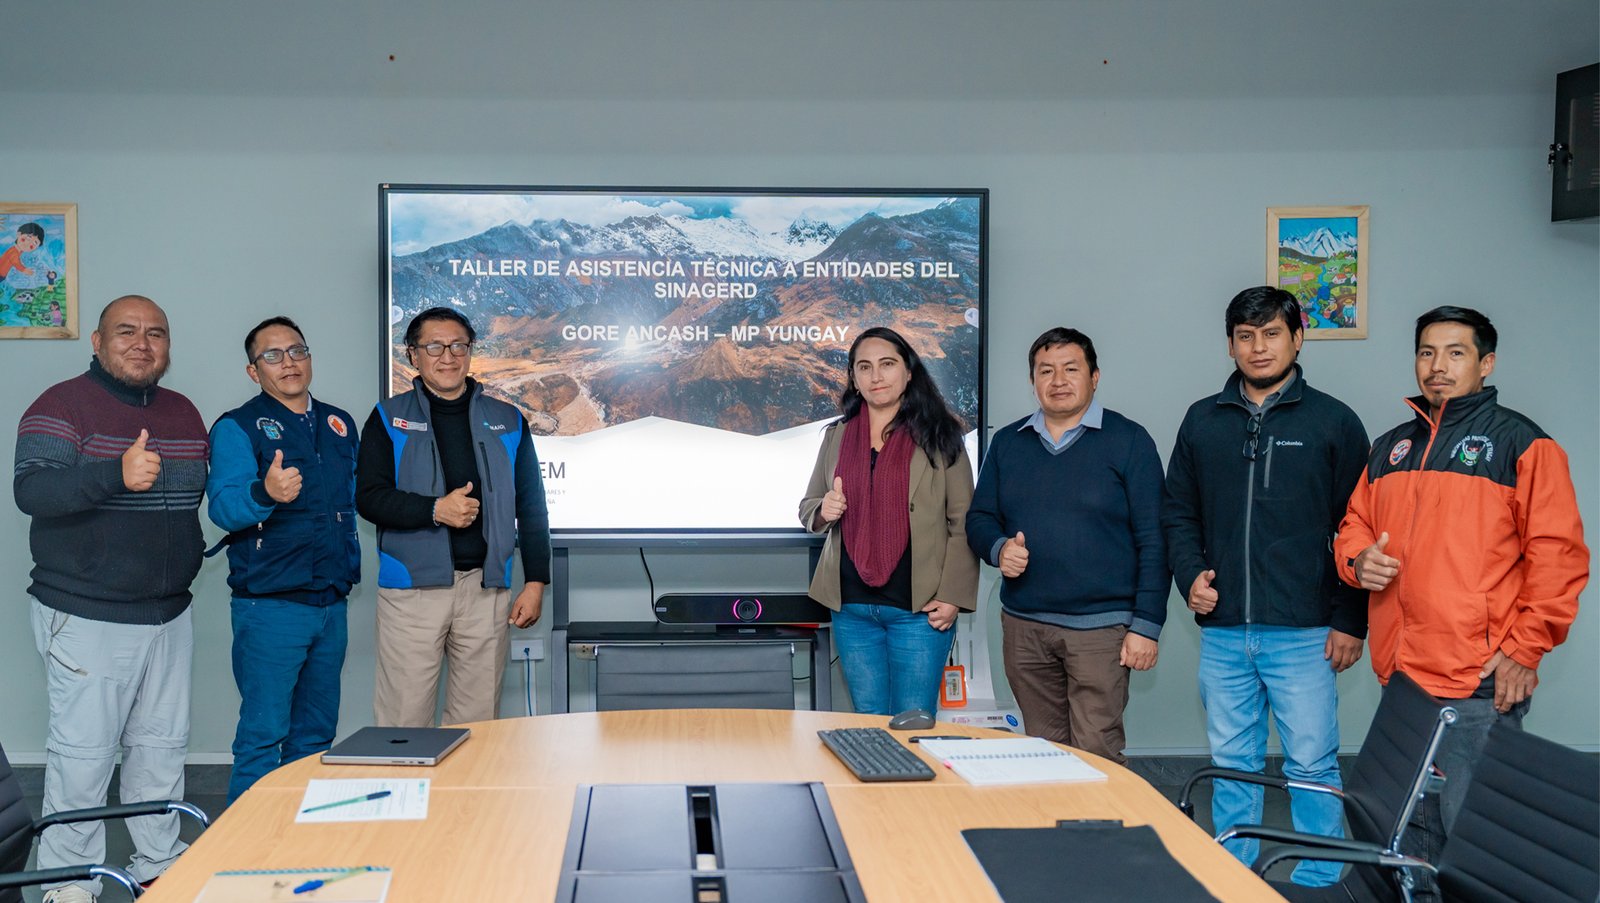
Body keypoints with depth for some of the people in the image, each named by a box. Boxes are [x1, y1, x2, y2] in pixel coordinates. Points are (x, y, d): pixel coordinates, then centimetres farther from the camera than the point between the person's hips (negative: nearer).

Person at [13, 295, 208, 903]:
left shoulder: (184, 415, 12)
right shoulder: (62, 406, -8)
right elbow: (30, 489, -24)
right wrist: (115, 473, -39)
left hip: (169, 613, 6)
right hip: (88, 617, -6)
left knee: (163, 745, 13)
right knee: (82, 752, -2)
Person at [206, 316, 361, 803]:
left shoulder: (339, 424, 14)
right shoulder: (238, 427, -5)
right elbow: (223, 505, -19)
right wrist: (265, 493, -40)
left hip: (331, 602, 6)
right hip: (271, 605, -6)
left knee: (315, 735, 13)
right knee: (263, 735, -5)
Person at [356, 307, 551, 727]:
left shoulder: (507, 422, 12)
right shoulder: (389, 419, 6)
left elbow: (531, 506, 12)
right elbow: (368, 496, -3)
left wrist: (536, 581, 5)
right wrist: (436, 510, -16)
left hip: (486, 587, 2)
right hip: (412, 587, -2)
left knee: (478, 722, 6)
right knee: (403, 721, -1)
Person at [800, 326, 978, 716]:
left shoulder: (939, 436, -1)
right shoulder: (836, 436, 11)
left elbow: (963, 522, -3)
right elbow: (807, 507, 19)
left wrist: (953, 596, -10)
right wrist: (823, 511, -6)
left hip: (918, 609, -4)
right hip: (851, 607, 4)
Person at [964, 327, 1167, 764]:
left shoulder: (1128, 441, -1)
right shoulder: (1007, 443, 11)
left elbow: (1153, 540, -4)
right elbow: (978, 519, 16)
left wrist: (1146, 625, -10)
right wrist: (998, 549, -8)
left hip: (1100, 627, -4)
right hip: (1023, 625, 4)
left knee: (1096, 756, -7)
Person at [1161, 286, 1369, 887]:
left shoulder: (1332, 422, 1)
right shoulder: (1203, 421, 11)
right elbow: (1177, 512, 16)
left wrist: (1350, 621, -4)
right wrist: (1190, 575, -1)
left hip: (1303, 633, -3)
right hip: (1222, 632, 3)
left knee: (1312, 765, 1)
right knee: (1231, 764, 11)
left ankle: (1318, 884, 14)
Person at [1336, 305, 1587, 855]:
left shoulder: (1519, 442, -4)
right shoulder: (1391, 448, 16)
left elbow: (1558, 555, -9)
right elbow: (1355, 525, 23)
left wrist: (1524, 651, -12)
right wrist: (1358, 561, -1)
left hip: (1481, 684, -6)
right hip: (1399, 675, 6)